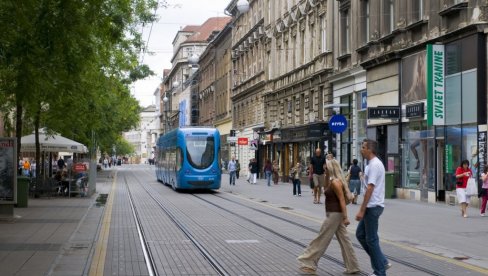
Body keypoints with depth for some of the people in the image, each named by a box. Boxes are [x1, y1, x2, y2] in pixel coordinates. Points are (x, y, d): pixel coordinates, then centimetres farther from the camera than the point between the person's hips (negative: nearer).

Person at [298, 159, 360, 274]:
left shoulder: (336, 182, -18)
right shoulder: (332, 181, 12)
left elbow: (342, 200, -21)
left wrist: (345, 217, -23)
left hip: (335, 214, -10)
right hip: (334, 214, 10)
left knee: (322, 238, -1)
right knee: (343, 239, 10)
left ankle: (309, 263, 7)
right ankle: (352, 267, 13)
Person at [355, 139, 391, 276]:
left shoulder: (374, 165, -18)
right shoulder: (372, 164, 13)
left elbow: (370, 189, -22)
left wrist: (362, 210, -21)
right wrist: (363, 209, 21)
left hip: (373, 207, -10)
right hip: (371, 207, 10)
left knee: (371, 239, -2)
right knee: (360, 234, 15)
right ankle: (382, 262, 19)